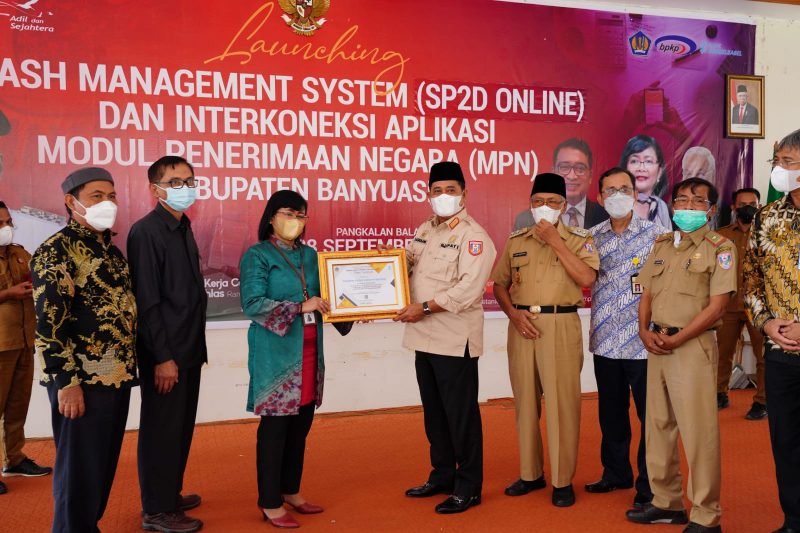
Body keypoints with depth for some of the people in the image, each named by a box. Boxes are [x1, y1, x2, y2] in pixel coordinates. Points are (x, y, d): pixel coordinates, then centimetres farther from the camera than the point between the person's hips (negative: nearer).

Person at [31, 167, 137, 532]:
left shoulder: (111, 251, 14)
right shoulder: (56, 250, -10)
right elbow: (48, 323, -16)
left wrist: (128, 368, 15)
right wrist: (67, 382, -19)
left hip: (117, 377, 8)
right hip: (83, 381, -8)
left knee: (105, 465, 16)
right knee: (80, 470, 2)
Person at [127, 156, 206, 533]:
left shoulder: (183, 229, 12)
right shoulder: (146, 231, -14)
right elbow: (146, 300, -18)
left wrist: (195, 345, 12)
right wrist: (162, 357, -20)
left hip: (188, 348, 8)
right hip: (164, 353, -8)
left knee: (182, 427, 17)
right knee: (161, 429, 2)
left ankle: (170, 494, 32)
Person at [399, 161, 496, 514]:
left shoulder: (473, 236, -11)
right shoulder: (423, 231, 13)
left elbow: (469, 288, -21)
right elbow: (406, 266, 18)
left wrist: (425, 307, -22)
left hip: (455, 340, -7)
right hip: (424, 337, 8)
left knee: (461, 414, 1)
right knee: (433, 411, 17)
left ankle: (468, 487, 14)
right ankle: (442, 475, 32)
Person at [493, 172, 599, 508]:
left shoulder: (579, 239, 3)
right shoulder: (516, 240, 12)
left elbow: (587, 278, -13)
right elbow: (500, 283, 14)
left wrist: (556, 241, -13)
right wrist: (513, 313, -4)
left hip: (561, 326, -3)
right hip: (522, 326, 4)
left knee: (561, 402, -3)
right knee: (525, 400, 9)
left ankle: (562, 480, 7)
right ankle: (530, 473, 21)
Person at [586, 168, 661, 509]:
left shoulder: (654, 234, -4)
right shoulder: (593, 236, 8)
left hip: (643, 342, -4)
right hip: (605, 340, 4)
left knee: (650, 415, 2)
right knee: (610, 413, 15)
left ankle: (649, 485, 14)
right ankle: (616, 473, 31)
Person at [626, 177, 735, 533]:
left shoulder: (720, 247, -5)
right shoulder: (662, 245, 13)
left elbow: (717, 305, -12)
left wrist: (677, 339, -15)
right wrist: (644, 330, -3)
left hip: (693, 345, -6)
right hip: (656, 344, 7)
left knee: (698, 431, -4)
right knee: (658, 424, 12)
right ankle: (666, 502, 24)